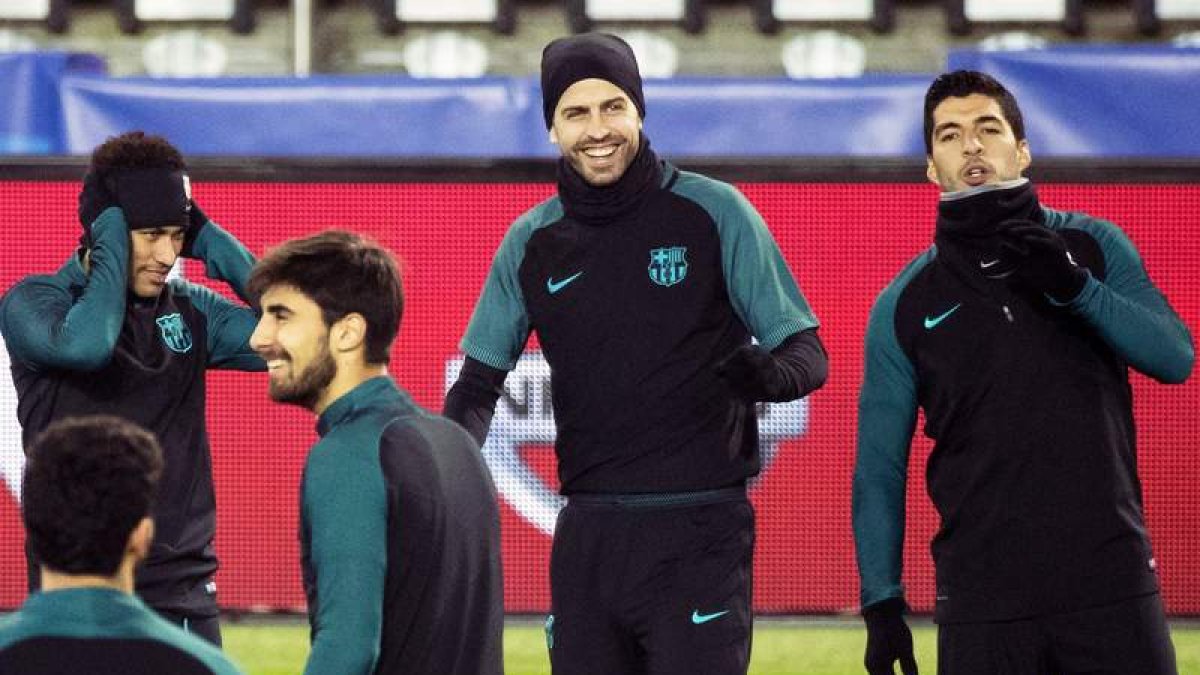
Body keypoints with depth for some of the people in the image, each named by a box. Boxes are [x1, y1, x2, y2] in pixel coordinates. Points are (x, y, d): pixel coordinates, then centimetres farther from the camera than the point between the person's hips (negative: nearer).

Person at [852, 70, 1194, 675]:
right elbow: (879, 466, 7)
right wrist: (881, 602, -1)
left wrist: (1076, 286, -18)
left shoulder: (1094, 247, 7)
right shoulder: (906, 305, 7)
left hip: (1113, 584, 0)